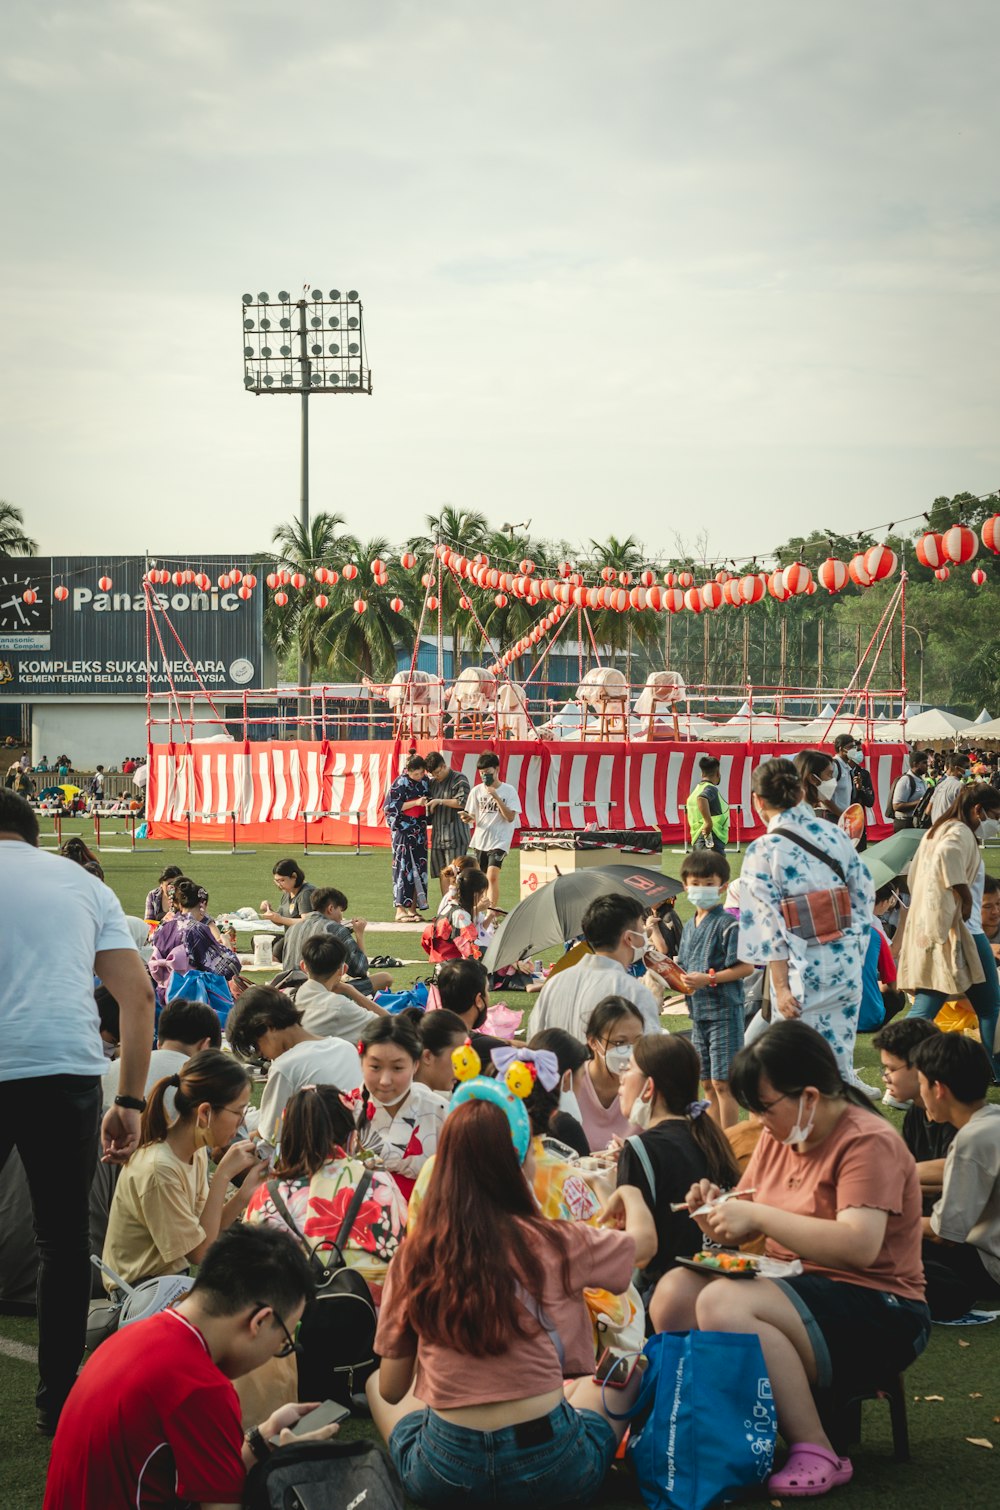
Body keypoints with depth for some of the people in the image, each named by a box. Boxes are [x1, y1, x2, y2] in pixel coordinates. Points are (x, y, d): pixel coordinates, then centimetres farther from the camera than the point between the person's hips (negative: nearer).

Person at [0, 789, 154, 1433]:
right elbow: (138, 993, 11)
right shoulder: (86, 885, 19)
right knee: (65, 1240, 13)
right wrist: (131, 1102, 13)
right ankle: (61, 1400, 16)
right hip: (70, 1067, 2)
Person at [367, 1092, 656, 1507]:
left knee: (374, 1382, 31)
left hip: (443, 1474, 1)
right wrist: (629, 1193, 35)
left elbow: (392, 1390, 2)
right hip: (553, 1472, -1)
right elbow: (643, 1237, 13)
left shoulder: (411, 1258, -7)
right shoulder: (553, 1243, -10)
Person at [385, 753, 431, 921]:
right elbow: (391, 806, -13)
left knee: (419, 867, 5)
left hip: (419, 831, 6)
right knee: (403, 867, -7)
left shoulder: (424, 781, 8)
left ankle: (413, 908, 10)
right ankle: (400, 910, -5)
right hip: (403, 830, -6)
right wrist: (415, 803, -18)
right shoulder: (401, 783, -10)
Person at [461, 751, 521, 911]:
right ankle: (494, 909, 20)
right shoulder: (477, 791, 5)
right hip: (480, 839, 5)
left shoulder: (508, 790, -5)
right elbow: (473, 817, 12)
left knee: (492, 875, -19)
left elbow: (510, 817, -10)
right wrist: (468, 818, -12)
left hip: (499, 841, -5)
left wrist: (496, 798, -18)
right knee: (482, 878, 8)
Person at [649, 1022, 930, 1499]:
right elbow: (746, 1233, 18)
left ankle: (816, 1455, -23)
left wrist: (757, 1215, -24)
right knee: (675, 1289, -15)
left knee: (723, 1304, -30)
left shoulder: (868, 1142, -13)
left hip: (877, 1316, -8)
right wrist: (718, 1210, -6)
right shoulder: (778, 1137, 11)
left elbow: (859, 1245, -28)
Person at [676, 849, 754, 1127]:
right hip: (698, 1011, 8)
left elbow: (746, 967, -16)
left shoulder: (728, 925, -10)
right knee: (708, 1083, 13)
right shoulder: (689, 927, 14)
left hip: (724, 1011, -8)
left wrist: (708, 979, -21)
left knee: (722, 1083, -8)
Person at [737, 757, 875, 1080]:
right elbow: (864, 898, 8)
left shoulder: (763, 851, -11)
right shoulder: (836, 834, 3)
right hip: (846, 964, 5)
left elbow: (770, 926, -12)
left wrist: (781, 986, -9)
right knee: (840, 1058, 15)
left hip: (802, 969, -5)